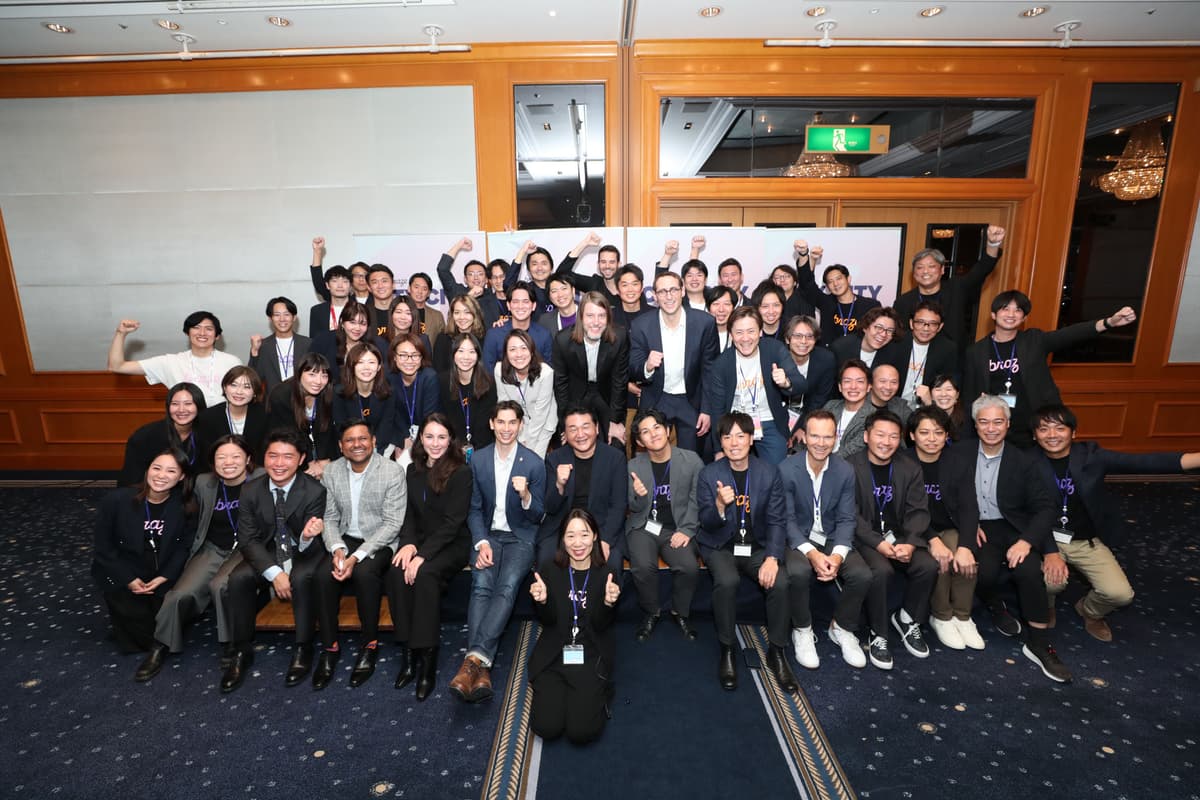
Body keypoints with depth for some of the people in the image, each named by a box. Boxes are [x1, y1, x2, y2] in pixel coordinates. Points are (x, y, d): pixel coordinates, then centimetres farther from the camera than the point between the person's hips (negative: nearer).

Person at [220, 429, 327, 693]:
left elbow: (310, 548, -18)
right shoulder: (251, 490, -9)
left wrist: (307, 537, -45)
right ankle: (242, 651, -4)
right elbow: (247, 540, -8)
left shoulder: (315, 491, -18)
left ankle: (303, 649, -13)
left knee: (302, 578, -33)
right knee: (238, 579, -24)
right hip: (266, 556, 3)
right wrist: (274, 573, -23)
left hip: (304, 555, -3)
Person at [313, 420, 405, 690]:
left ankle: (370, 644, -11)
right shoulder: (331, 472, 1)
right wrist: (337, 549, -17)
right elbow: (330, 518, 4)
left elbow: (392, 523, -15)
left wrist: (356, 557, -23)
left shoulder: (392, 471, -12)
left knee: (364, 573, -32)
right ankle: (329, 647, -7)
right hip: (345, 539, 4)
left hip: (380, 542, -4)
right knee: (323, 574, -24)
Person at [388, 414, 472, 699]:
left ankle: (427, 658, -23)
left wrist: (423, 555, -22)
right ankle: (407, 653, -18)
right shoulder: (413, 470, 9)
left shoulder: (461, 472, -9)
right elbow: (409, 513, 10)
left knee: (425, 574, -32)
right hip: (419, 541, 5)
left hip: (452, 545, -4)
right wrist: (408, 543, -10)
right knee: (396, 572, -26)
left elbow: (452, 522, -14)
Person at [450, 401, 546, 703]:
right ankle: (481, 668, -33)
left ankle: (474, 658, -35)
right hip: (488, 534, 2)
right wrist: (481, 543, -9)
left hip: (520, 536, -2)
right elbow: (474, 509, 8)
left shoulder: (534, 463, -4)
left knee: (507, 586, -29)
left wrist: (525, 495, -22)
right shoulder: (478, 459, 4)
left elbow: (537, 516, 0)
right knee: (481, 585, -25)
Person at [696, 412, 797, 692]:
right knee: (727, 581, -31)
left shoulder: (769, 472, -3)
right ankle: (727, 651, -9)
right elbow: (707, 525, -6)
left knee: (779, 582, -26)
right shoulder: (709, 474, -7)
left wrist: (772, 558, -18)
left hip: (759, 545, 2)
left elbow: (777, 520, -3)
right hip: (721, 546, -1)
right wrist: (720, 507, -29)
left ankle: (777, 652, -2)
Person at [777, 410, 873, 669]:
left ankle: (842, 629, 8)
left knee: (862, 575, -22)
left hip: (833, 539, 3)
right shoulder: (787, 469, -14)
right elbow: (787, 519, -13)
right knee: (797, 572, -33)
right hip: (799, 539, -3)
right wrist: (811, 553, -27)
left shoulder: (845, 471, -5)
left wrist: (838, 554, -21)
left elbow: (846, 519, -4)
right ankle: (802, 632, -4)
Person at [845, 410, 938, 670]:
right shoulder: (850, 468, -6)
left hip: (899, 537, 4)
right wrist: (878, 543, -22)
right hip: (865, 538, -4)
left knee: (928, 566, -22)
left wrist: (910, 543, -18)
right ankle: (878, 635, -10)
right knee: (881, 570, -31)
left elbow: (918, 511, 1)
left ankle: (907, 619, 5)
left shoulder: (911, 470, 8)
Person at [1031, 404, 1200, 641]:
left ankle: (1090, 611, 25)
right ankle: (1046, 606, 13)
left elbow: (1143, 462, -18)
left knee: (1120, 594, -12)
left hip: (1087, 542, 2)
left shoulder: (1091, 455, -8)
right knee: (1052, 582, -26)